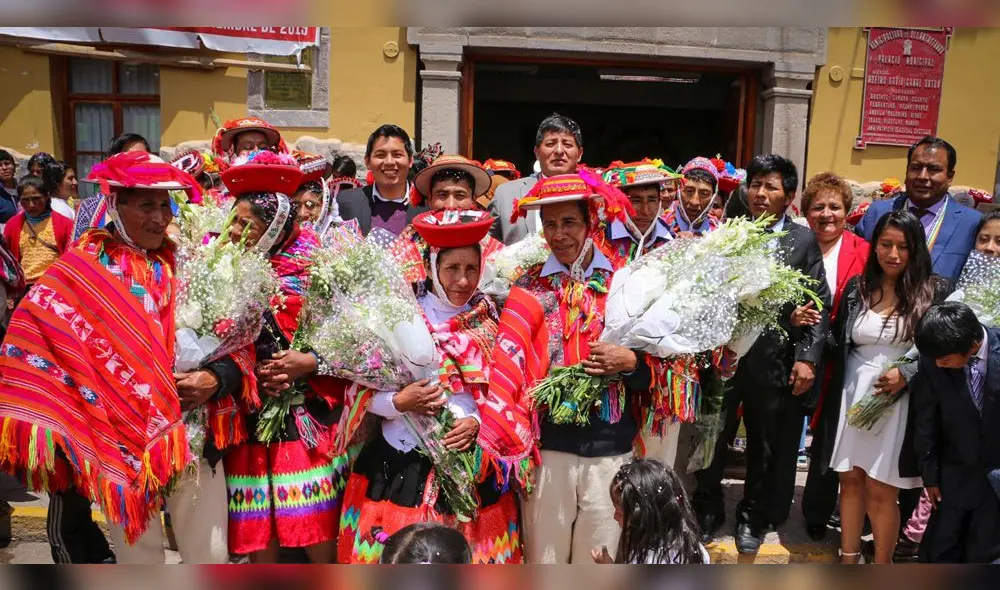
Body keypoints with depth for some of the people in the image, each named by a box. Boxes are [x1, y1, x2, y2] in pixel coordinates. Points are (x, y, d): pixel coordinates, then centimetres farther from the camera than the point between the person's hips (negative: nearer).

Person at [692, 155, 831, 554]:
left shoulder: (803, 241, 2)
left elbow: (820, 304, 0)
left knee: (765, 449, 14)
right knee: (711, 440, 12)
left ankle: (752, 517, 36)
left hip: (774, 362, 0)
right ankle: (708, 511, 34)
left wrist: (807, 357, -8)